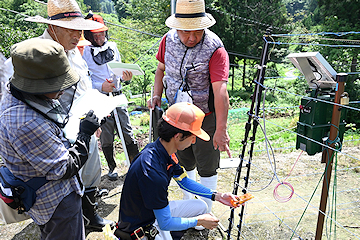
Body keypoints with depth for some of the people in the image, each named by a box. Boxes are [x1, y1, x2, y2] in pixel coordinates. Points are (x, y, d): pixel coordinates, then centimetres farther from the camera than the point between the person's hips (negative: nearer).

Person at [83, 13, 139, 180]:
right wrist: (100, 86, -21)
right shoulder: (86, 52, -5)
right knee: (106, 135, 8)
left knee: (127, 132, 7)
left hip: (118, 96, 3)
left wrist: (126, 77, -6)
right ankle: (111, 167, 26)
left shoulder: (112, 46, 7)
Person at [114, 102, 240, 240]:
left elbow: (184, 181, 8)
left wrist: (217, 196, 2)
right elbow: (165, 223, -25)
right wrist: (199, 221, -11)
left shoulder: (166, 152, -9)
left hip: (156, 211, 8)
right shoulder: (153, 172, -36)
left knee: (201, 206, 9)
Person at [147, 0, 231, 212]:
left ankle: (205, 212, 31)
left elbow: (221, 91, -31)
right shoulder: (169, 39, -6)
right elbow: (161, 68, 10)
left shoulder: (215, 49, -24)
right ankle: (188, 203, 44)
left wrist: (221, 130, -36)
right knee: (184, 161, 21)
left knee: (207, 167, 8)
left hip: (205, 117, -5)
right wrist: (157, 95, -4)